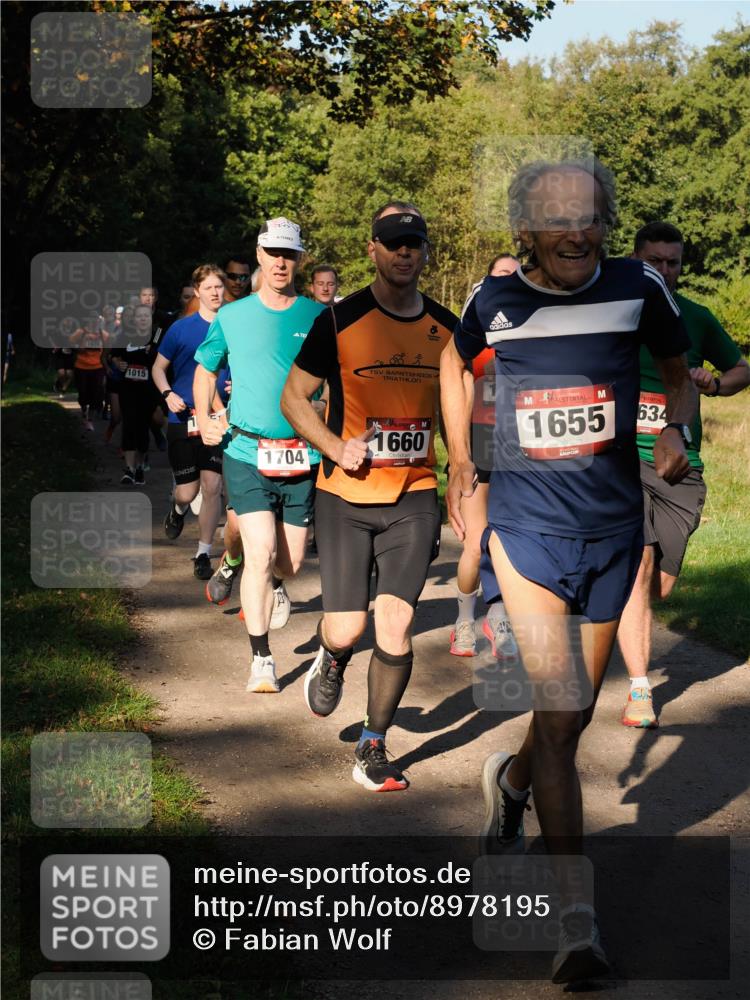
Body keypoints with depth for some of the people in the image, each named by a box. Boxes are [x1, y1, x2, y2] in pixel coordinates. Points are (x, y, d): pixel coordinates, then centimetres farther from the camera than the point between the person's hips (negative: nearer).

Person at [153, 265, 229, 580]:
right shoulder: (181, 328, 0)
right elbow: (158, 368, 6)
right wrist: (168, 394, -12)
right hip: (184, 419, -1)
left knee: (212, 488, -5)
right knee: (187, 492, 1)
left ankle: (203, 554, 8)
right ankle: (178, 509, 39)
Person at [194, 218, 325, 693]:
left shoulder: (320, 317, 3)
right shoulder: (232, 316, 5)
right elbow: (206, 368, 19)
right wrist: (204, 416, 5)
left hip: (303, 457, 1)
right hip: (247, 455, -1)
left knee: (291, 561, 9)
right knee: (260, 554, -12)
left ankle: (275, 584, 48)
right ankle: (261, 658, -2)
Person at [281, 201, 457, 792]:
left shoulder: (446, 328, 5)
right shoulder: (339, 321, -5)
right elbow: (294, 396, 1)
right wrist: (334, 446, -14)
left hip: (415, 497, 2)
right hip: (346, 497, -2)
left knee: (396, 624, -7)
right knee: (346, 631, -2)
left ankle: (373, 752, 9)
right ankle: (332, 661, 38)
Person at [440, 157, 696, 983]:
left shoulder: (636, 288, -2)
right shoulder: (495, 302, -2)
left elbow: (679, 374, 13)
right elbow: (454, 361, 20)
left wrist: (676, 429, -8)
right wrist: (458, 461, 15)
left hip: (613, 530, 2)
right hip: (526, 526, -2)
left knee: (573, 713, 14)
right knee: (559, 708, -15)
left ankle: (510, 780, 48)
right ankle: (575, 913, -11)